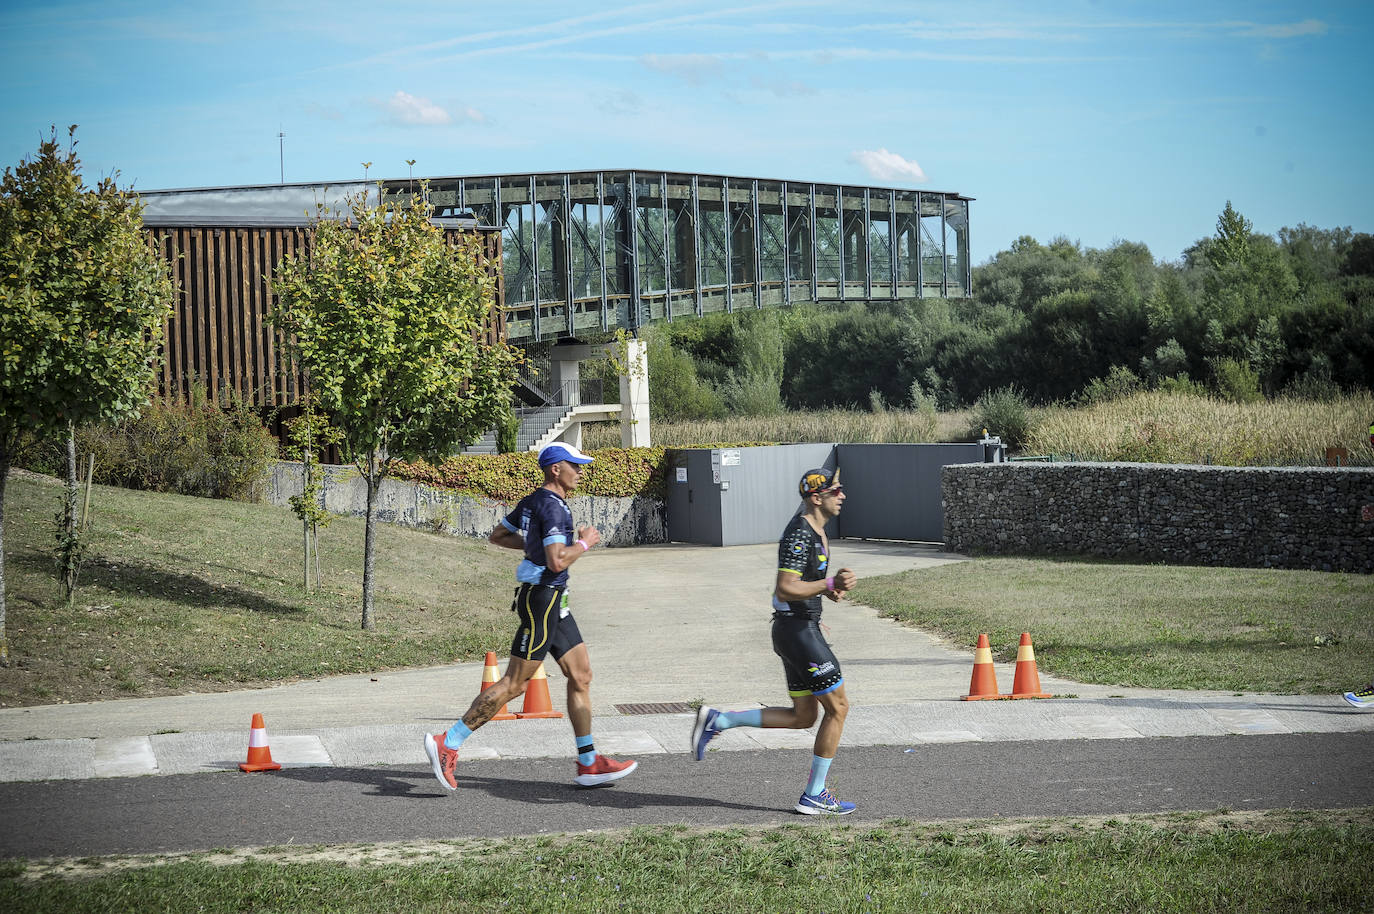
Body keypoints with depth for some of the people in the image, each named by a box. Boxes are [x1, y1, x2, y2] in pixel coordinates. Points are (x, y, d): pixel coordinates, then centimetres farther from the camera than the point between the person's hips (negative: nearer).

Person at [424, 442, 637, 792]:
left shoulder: (532, 502, 12)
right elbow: (557, 562, -27)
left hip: (553, 604, 10)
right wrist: (584, 543, -11)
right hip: (542, 600, -10)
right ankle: (448, 743, -2)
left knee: (581, 676, 9)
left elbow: (497, 535, 22)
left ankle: (589, 764, 11)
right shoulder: (552, 507, -18)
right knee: (513, 684, -7)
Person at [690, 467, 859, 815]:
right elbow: (785, 590, -24)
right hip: (798, 628, -10)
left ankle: (716, 721, 14)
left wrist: (831, 585, 8)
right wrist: (830, 584, -25)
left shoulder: (816, 530, 14)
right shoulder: (800, 534, -19)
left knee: (803, 717, 13)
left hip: (798, 628, 10)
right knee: (838, 707, -3)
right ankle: (814, 796, 4)